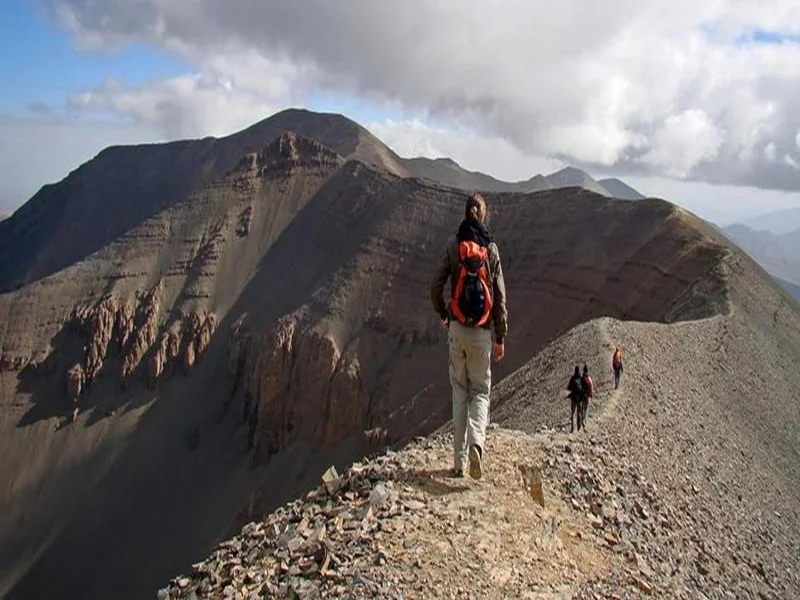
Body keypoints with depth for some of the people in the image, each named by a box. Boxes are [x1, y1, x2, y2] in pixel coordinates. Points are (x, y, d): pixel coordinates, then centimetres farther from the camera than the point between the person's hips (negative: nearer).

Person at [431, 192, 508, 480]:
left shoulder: (453, 244, -1)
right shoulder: (492, 248, 0)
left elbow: (436, 286, -2)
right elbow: (500, 297, 0)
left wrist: (442, 316, 16)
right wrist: (501, 338, 7)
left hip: (457, 328, 1)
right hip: (482, 331, 0)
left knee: (459, 390, 12)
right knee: (481, 390, 12)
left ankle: (459, 461, 12)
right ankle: (476, 443, -13)